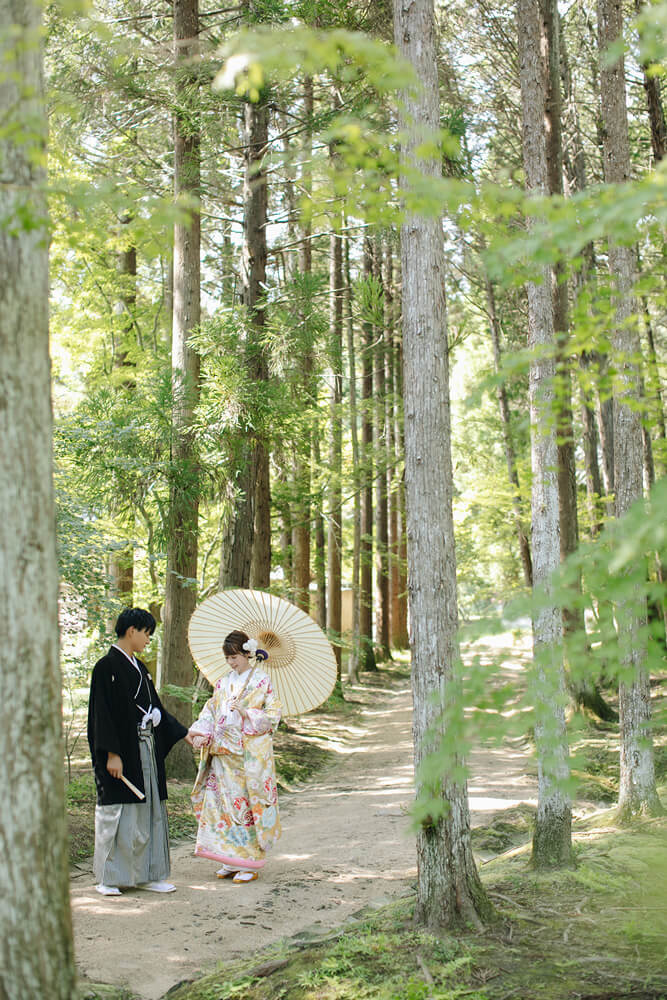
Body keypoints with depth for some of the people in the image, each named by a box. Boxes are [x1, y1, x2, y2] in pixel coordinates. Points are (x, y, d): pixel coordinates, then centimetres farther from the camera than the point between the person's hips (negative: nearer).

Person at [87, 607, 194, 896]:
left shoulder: (138, 668, 14)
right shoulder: (107, 667, -11)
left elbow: (155, 707, 20)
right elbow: (102, 713, -16)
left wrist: (184, 735, 18)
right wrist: (112, 754, -21)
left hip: (146, 750, 8)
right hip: (122, 752, -8)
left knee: (148, 811, 9)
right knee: (118, 813, -3)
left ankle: (145, 874, 16)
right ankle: (107, 878, 8)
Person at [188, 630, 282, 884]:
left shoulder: (262, 681, -3)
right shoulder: (224, 682, 14)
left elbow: (273, 714, -6)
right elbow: (210, 710, 12)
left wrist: (247, 714, -17)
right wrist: (202, 734, -4)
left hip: (251, 754, -5)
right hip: (223, 753, 6)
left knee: (248, 804, -4)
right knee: (224, 803, 4)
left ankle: (249, 864, 3)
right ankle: (231, 860, 13)